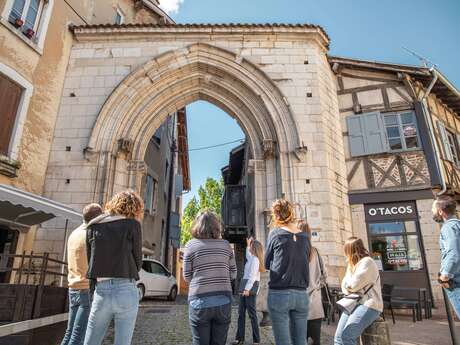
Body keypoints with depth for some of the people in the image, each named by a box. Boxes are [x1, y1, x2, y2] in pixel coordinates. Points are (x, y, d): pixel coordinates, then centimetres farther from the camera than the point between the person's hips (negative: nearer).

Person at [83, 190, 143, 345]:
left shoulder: (93, 225, 7)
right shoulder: (132, 224, -5)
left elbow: (90, 259, 8)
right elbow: (138, 261, -1)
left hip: (101, 291, 3)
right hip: (126, 291, -3)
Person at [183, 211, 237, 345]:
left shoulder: (191, 245, -3)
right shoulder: (225, 245, 3)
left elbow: (187, 277, 1)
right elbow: (233, 274, 7)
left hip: (200, 301, -2)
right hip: (223, 300, 2)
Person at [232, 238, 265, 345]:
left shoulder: (255, 259, -10)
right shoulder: (251, 258, 15)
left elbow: (252, 275, -19)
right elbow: (247, 255, 42)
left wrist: (247, 289, -24)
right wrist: (247, 245, 41)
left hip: (251, 287, -9)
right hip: (245, 286, 9)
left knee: (252, 313, -5)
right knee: (241, 313, 9)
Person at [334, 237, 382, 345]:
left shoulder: (367, 262, -8)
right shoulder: (353, 264, 20)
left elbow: (353, 285, -16)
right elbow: (345, 286, 14)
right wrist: (348, 288, -8)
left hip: (368, 305, -8)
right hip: (353, 303, 8)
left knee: (346, 336, -24)